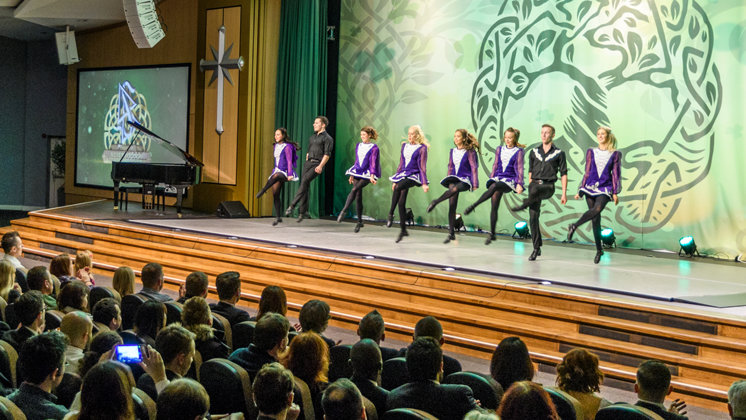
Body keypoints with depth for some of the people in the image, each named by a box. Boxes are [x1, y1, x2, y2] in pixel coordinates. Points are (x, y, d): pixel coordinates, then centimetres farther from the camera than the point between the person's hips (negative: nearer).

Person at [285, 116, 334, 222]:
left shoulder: (327, 138, -1)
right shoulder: (312, 137, 22)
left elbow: (327, 154, -10)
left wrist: (320, 166, -21)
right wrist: (306, 163, 18)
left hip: (317, 164, -7)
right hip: (308, 162, 8)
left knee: (305, 181, -25)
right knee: (304, 186, 1)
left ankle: (292, 205, -28)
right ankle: (303, 212, 7)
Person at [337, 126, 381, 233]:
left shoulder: (374, 147, -3)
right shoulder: (358, 146, 14)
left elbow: (373, 163, -9)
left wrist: (372, 176, -20)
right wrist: (352, 175, 22)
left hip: (367, 174, -6)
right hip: (357, 172, 6)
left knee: (355, 189, -27)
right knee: (358, 196, 1)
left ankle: (344, 211, -29)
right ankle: (359, 221, 7)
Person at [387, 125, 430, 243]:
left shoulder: (422, 148, -3)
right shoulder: (404, 146, 14)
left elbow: (422, 166, -5)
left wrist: (424, 183, -11)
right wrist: (395, 180, 19)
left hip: (414, 176, -7)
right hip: (403, 175, 7)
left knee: (398, 188, -35)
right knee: (401, 203, 3)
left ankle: (390, 214, -27)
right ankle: (403, 230, 12)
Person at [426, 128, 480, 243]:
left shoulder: (469, 152, -2)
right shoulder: (452, 152, 14)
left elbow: (474, 168, -4)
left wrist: (475, 184, -9)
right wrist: (448, 180, 19)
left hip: (465, 180, -5)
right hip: (453, 179, 5)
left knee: (455, 189, -41)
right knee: (452, 206, -4)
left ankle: (436, 202, -33)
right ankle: (451, 233, -3)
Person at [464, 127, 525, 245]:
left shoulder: (518, 152, 2)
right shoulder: (499, 149, 16)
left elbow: (519, 168, -4)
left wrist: (519, 184, -13)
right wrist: (491, 179, 16)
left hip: (510, 181, -5)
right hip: (498, 178, 5)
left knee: (494, 187, -36)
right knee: (494, 205, -8)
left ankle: (473, 206, -38)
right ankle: (492, 234, -4)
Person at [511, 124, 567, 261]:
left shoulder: (559, 153, 4)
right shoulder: (534, 152, 14)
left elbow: (563, 174, 4)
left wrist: (564, 194, -2)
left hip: (548, 186, -4)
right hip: (534, 184, 4)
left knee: (535, 190, -40)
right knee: (533, 218, -3)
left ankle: (524, 205, -11)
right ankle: (537, 248, 4)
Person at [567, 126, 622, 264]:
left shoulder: (615, 154, 5)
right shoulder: (591, 152, 10)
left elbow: (616, 174, 5)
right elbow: (587, 172, 13)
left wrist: (615, 193, -2)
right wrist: (580, 190, 8)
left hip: (605, 187, -2)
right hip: (591, 186, 2)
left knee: (597, 209, -32)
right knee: (595, 219, 0)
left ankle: (574, 226, -20)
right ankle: (599, 249, 7)